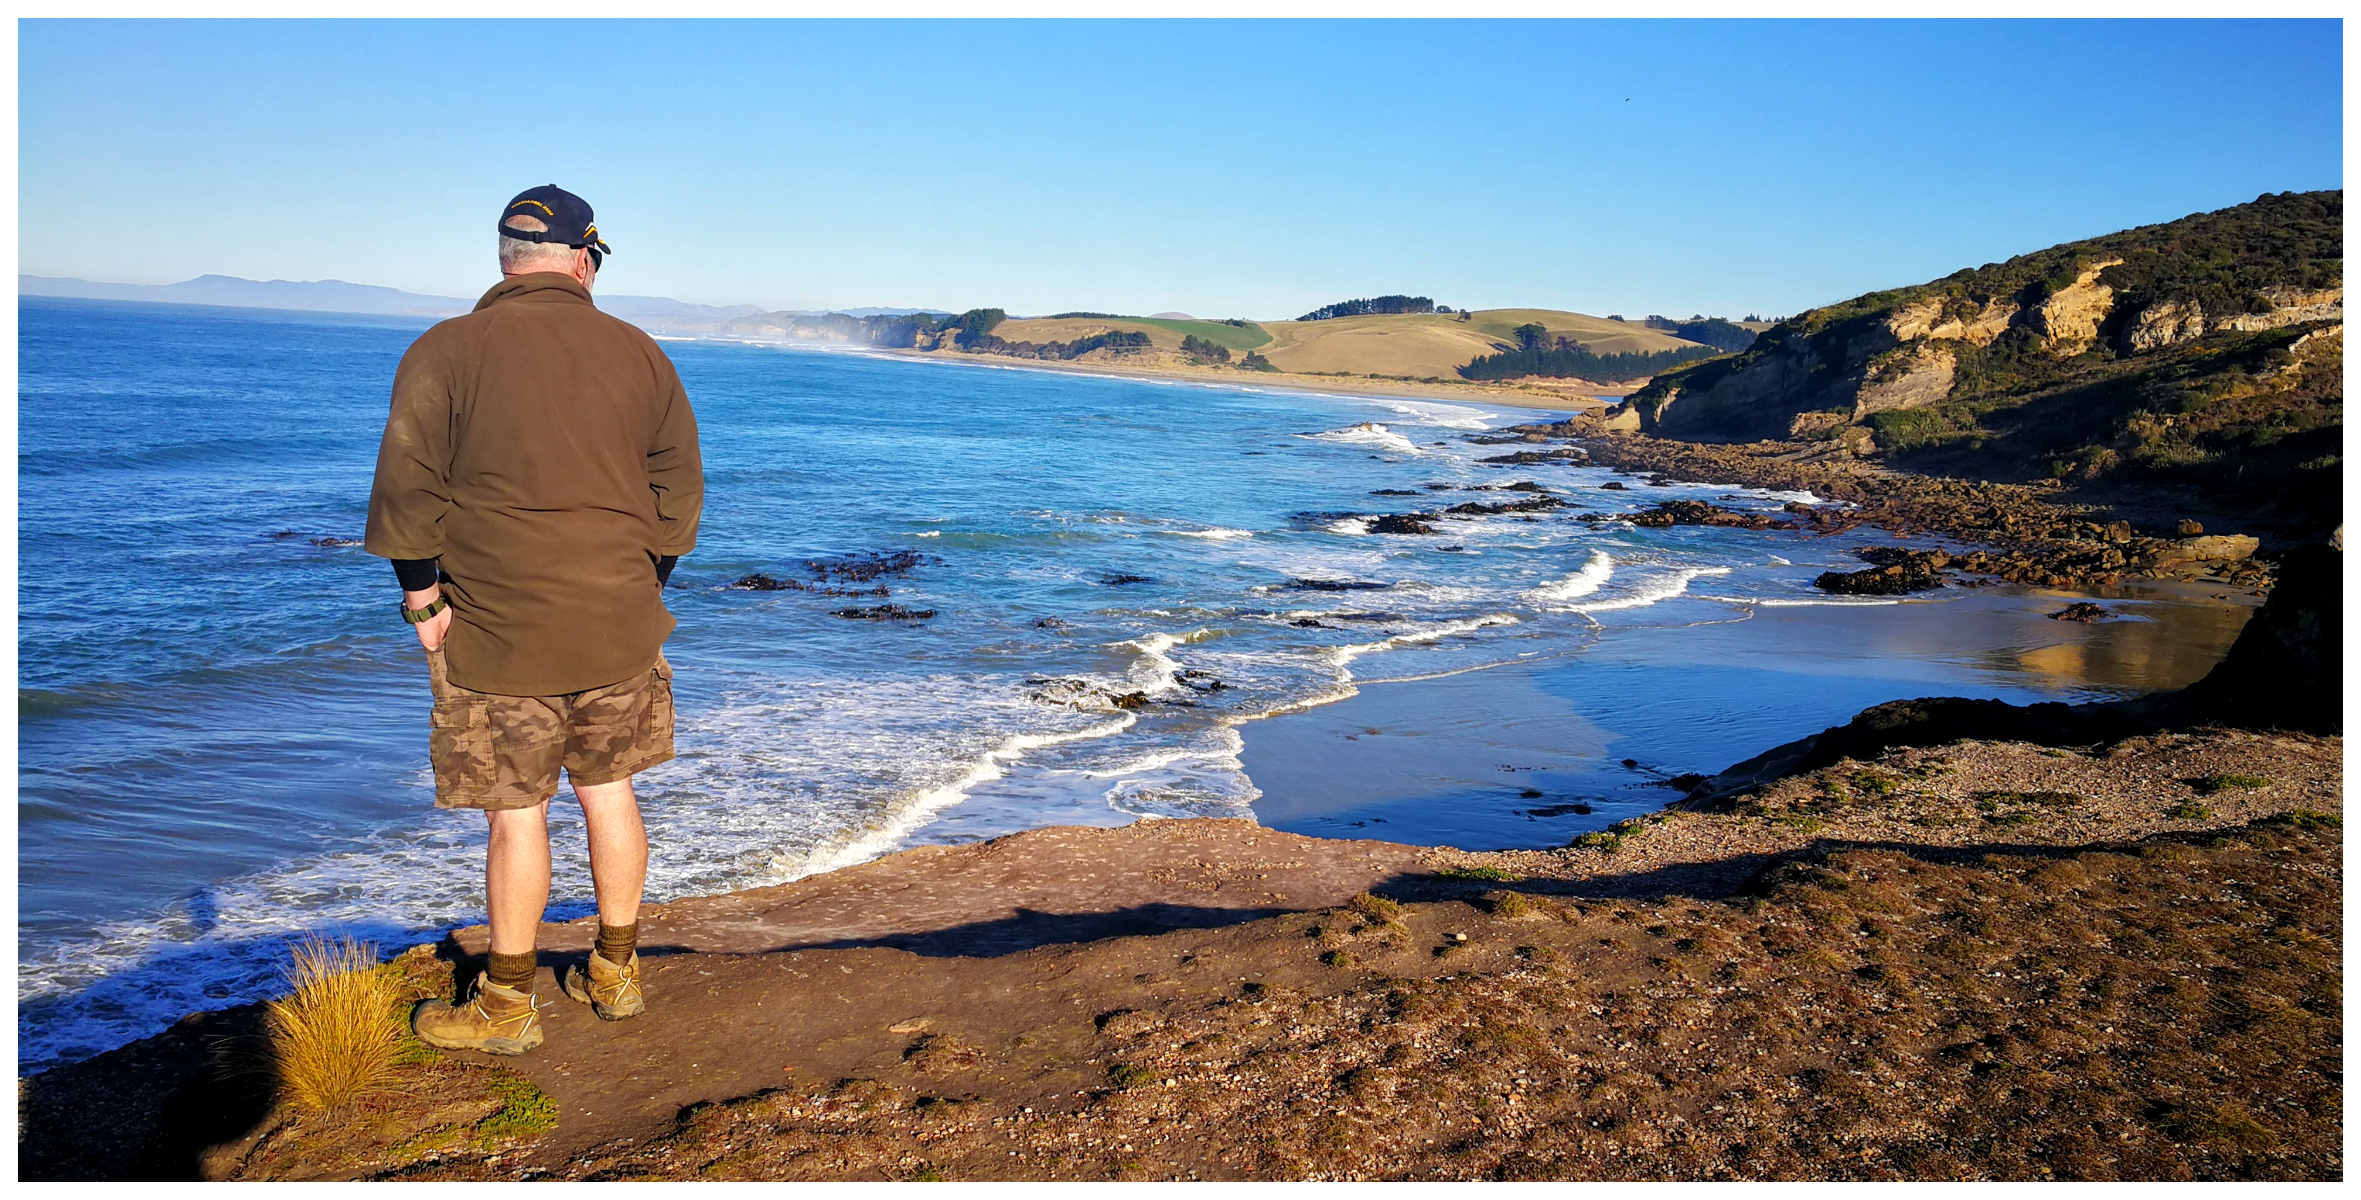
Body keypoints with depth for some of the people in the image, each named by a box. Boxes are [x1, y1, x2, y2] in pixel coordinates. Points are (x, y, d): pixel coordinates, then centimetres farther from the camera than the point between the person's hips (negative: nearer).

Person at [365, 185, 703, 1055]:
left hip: (497, 632, -3)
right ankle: (617, 974, 27)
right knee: (609, 791, 15)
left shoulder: (444, 352, -6)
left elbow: (406, 489, -9)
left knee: (516, 814, 5)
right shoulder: (639, 353, 5)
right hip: (620, 625, 4)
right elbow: (680, 485, 9)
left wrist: (424, 598, -1)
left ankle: (506, 1008, 18)